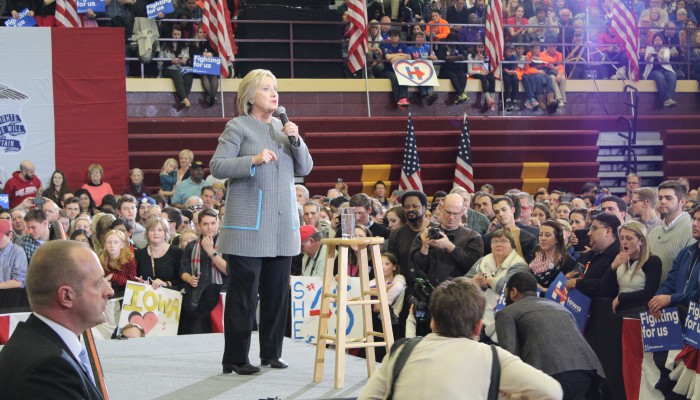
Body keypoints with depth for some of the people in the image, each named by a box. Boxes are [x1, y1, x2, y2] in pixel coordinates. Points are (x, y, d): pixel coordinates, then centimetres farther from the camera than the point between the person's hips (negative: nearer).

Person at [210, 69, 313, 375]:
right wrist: (253, 160, -21)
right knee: (244, 290, -4)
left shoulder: (283, 127, 15)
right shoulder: (238, 127, -1)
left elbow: (304, 169, 13)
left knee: (277, 290, 8)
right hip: (249, 223, -6)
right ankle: (235, 358, 1)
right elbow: (217, 167, -9)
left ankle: (271, 352, 18)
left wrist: (295, 140, -3)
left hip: (282, 222, 6)